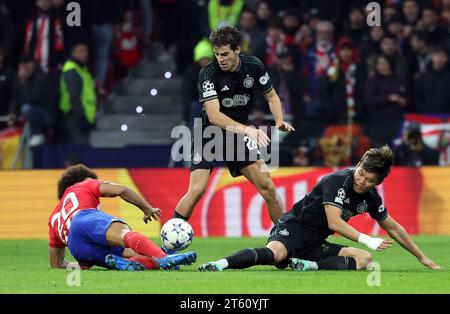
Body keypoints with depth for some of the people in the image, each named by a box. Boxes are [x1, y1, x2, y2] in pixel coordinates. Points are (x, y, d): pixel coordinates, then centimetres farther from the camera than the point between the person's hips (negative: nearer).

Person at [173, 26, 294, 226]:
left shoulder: (254, 66, -9)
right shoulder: (208, 74, -22)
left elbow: (271, 96, 7)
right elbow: (214, 115, -29)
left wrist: (279, 121, -12)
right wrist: (247, 129, -41)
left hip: (239, 133, 4)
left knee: (267, 187, -2)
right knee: (197, 190, -18)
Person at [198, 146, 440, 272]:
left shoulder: (370, 198, 8)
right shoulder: (337, 181, -15)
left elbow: (393, 228, 22)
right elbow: (334, 222, -22)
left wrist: (422, 257, 24)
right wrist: (367, 240, -25)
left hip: (314, 244, 8)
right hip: (293, 228, -8)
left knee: (364, 259, -10)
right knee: (276, 253, -41)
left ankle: (310, 265, -29)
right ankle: (221, 264, -52)